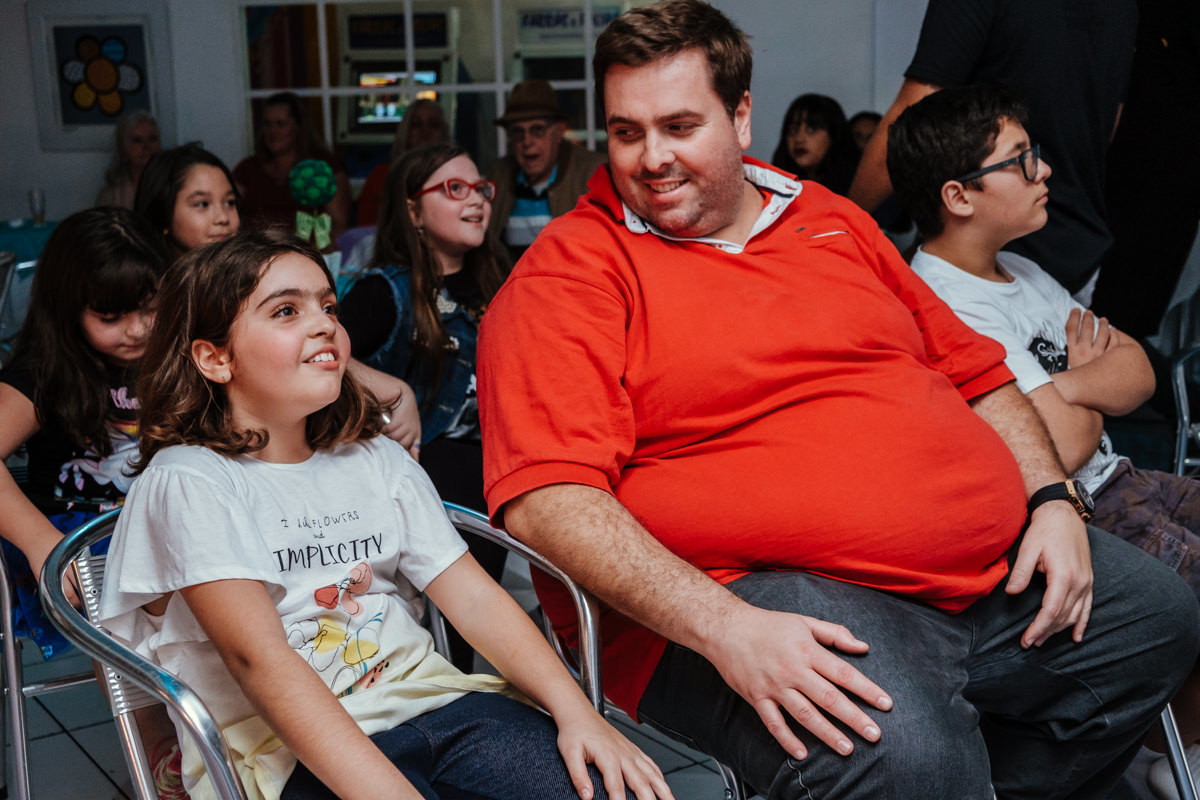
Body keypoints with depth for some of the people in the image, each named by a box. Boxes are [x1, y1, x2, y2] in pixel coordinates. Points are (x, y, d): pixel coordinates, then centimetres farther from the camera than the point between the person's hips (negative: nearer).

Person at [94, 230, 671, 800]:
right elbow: (259, 657, -18)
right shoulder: (188, 480, -6)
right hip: (285, 749, -5)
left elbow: (473, 595, 7)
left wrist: (576, 711, -9)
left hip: (419, 694, 5)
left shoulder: (377, 460, 15)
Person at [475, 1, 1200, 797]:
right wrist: (723, 628, -28)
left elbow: (974, 370, 23)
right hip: (746, 600, -7)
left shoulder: (828, 218, 17)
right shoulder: (571, 271, -5)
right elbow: (546, 498, -17)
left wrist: (1052, 499, 7)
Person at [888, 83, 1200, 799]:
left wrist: (1066, 382, -11)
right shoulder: (945, 304, -19)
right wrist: (1090, 371, 0)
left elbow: (1139, 373, 11)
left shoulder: (1021, 273, 12)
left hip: (1114, 481, 9)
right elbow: (1064, 445, -22)